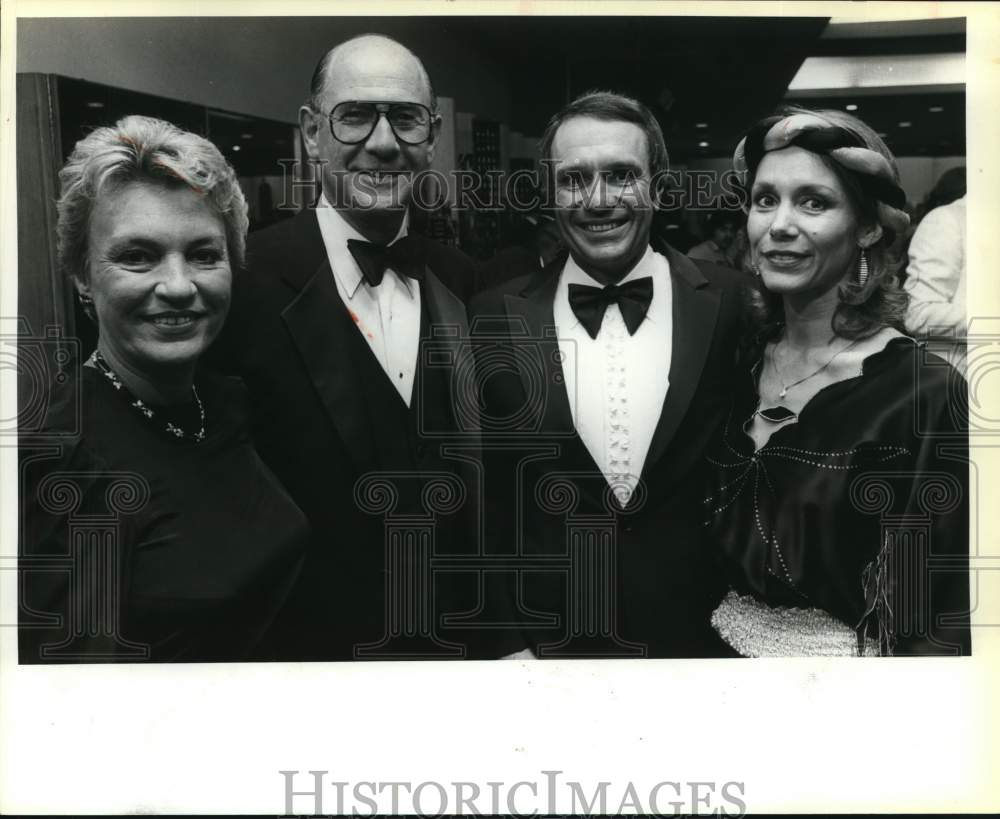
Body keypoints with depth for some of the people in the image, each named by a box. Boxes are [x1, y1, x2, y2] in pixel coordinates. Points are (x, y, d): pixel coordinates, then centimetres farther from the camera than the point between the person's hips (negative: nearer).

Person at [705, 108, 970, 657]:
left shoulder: (924, 393, -19)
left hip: (842, 652, -4)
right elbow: (716, 537, 7)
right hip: (723, 639, 5)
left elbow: (933, 624, -18)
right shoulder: (744, 358, -3)